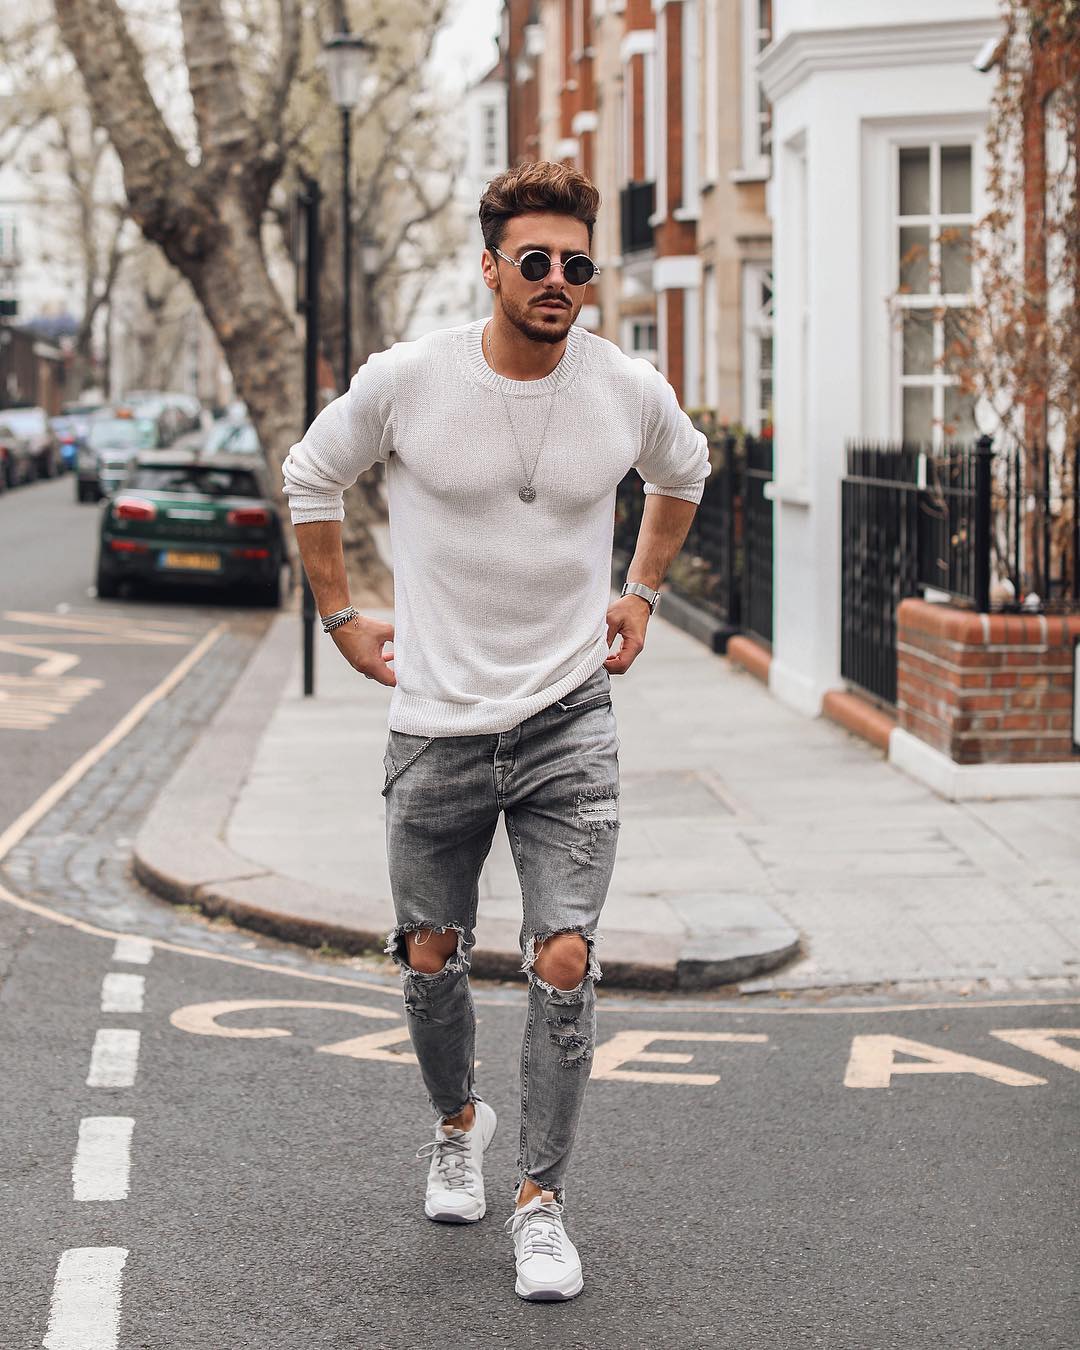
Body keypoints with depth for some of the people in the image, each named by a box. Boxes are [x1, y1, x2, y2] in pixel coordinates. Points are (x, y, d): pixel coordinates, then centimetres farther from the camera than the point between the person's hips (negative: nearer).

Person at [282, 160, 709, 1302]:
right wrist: (340, 617, 9)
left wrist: (641, 592, 17)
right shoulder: (407, 380, -9)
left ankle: (541, 1199, 5)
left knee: (564, 963, -9)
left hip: (569, 725, 0)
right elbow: (311, 477, 9)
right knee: (433, 962, 11)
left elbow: (683, 473, 21)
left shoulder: (630, 391, -4)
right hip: (437, 724, 0)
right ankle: (457, 1125, 41)